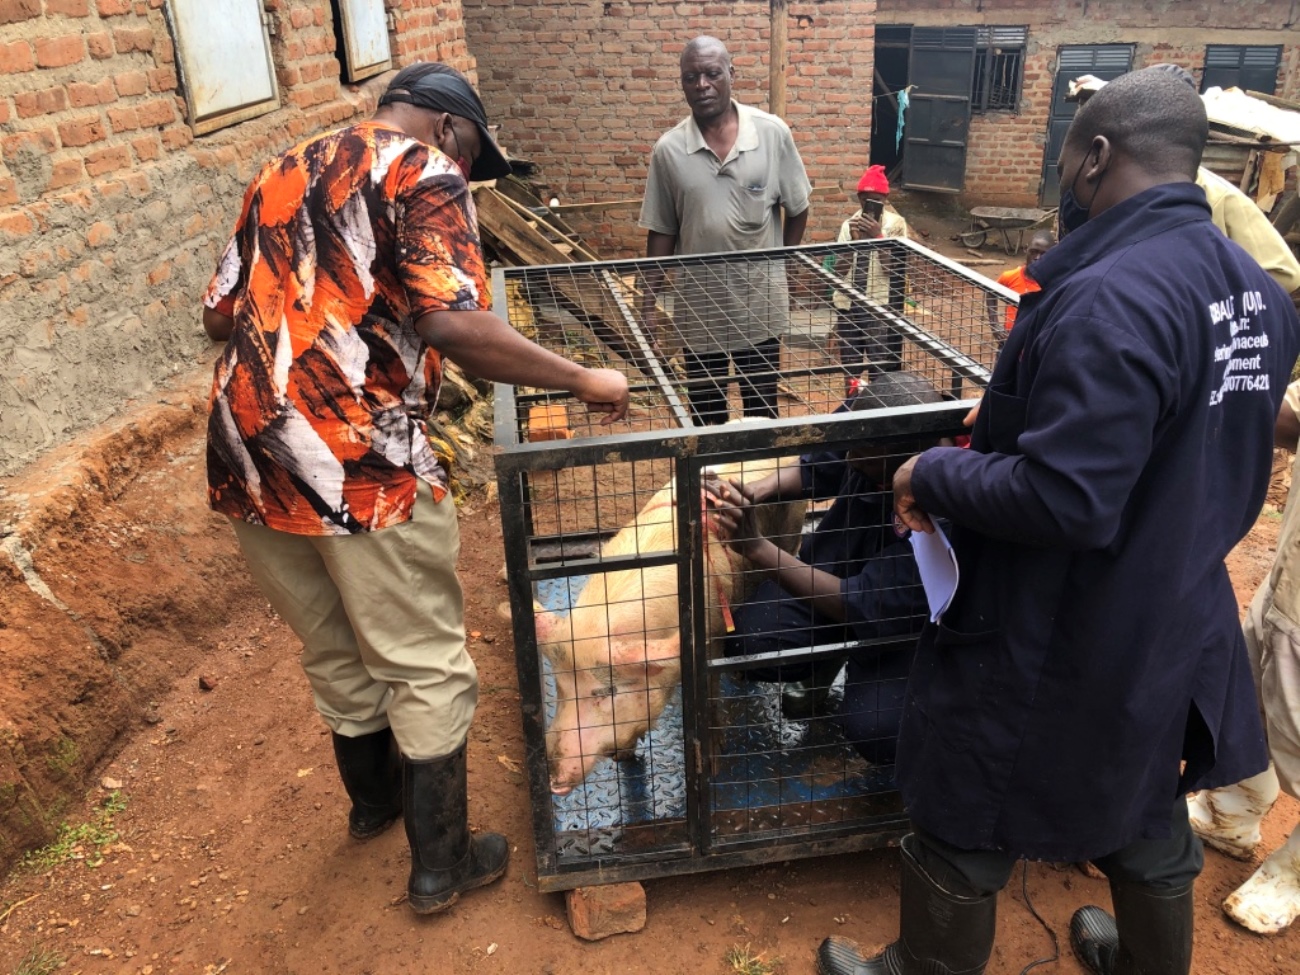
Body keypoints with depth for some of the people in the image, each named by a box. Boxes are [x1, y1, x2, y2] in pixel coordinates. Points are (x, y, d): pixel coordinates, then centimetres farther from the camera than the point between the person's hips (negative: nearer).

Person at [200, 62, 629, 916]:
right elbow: (456, 325, -20)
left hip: (248, 460, 8)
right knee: (426, 667, 10)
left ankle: (374, 798, 47)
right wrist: (584, 380, -11)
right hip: (358, 459, -7)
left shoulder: (281, 172, 19)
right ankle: (441, 863, 24)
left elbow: (220, 313, 19)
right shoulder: (425, 173, -4)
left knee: (335, 653, 25)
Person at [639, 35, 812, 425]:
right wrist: (649, 301, 0)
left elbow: (797, 210, 3)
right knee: (705, 410, 14)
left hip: (761, 300, 0)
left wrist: (781, 270, 4)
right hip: (698, 303, 1)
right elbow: (661, 231, 1)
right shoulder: (668, 149, -5)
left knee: (762, 408, 14)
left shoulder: (773, 133, -6)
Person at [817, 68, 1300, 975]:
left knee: (965, 830, 14)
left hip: (1055, 644, -8)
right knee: (1148, 809, 29)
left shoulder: (1108, 300, -28)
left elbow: (1062, 502, -33)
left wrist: (934, 475, -17)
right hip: (1178, 622, 9)